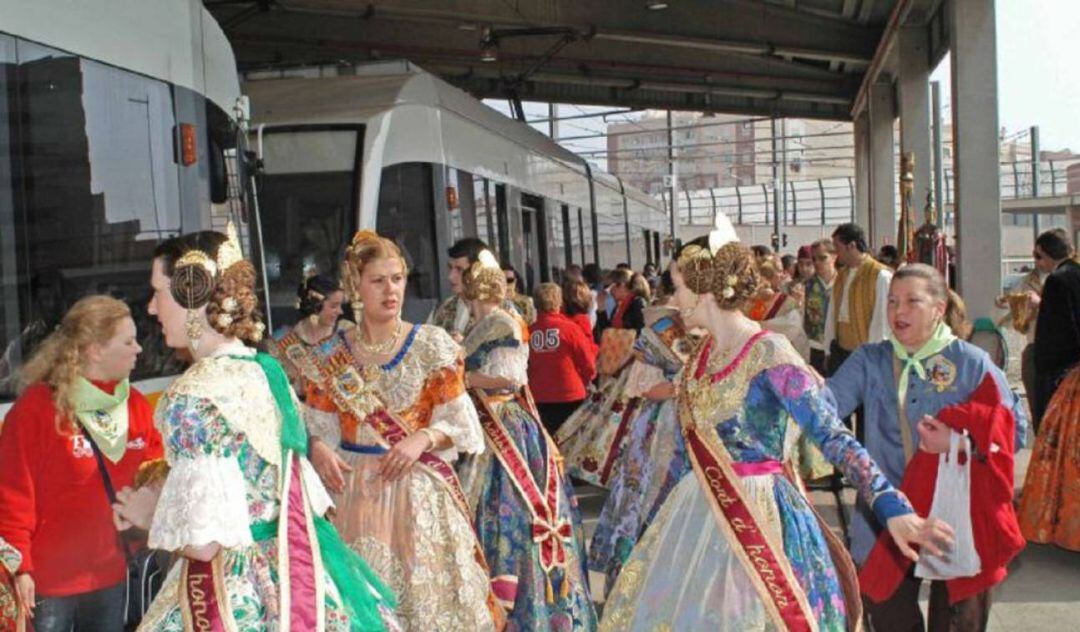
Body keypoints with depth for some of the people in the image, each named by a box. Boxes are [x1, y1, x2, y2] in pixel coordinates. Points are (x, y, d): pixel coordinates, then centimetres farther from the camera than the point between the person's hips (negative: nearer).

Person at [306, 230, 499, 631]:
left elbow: (461, 422, -4)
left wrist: (423, 438, -19)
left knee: (427, 592, 3)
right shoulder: (335, 354, 4)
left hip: (419, 489, -2)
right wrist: (317, 448, -12)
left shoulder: (431, 344, -3)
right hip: (354, 489, 2)